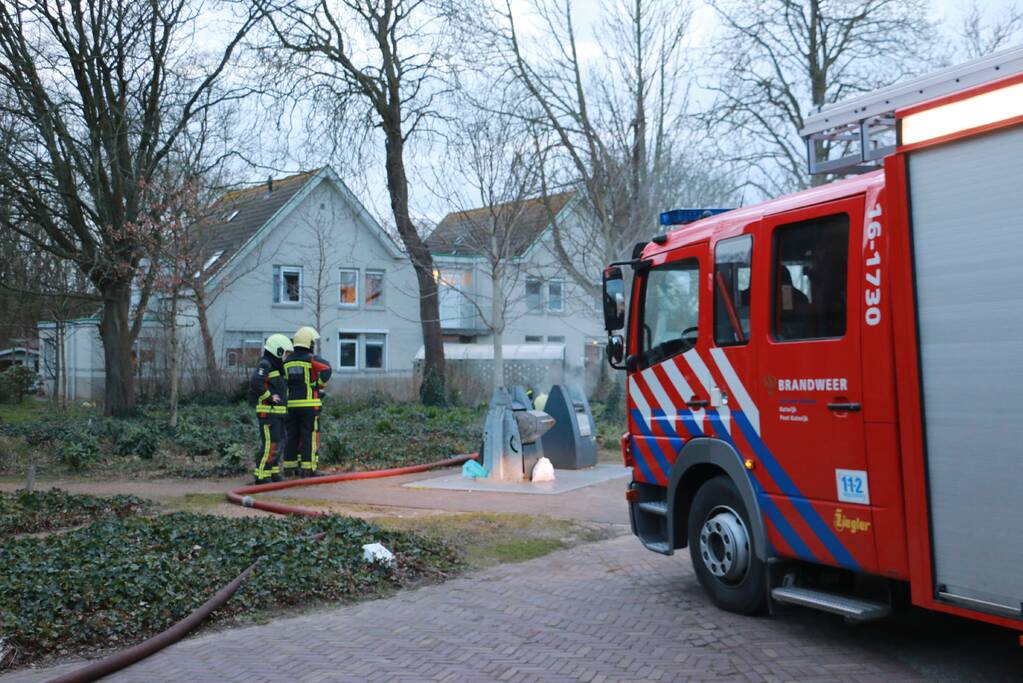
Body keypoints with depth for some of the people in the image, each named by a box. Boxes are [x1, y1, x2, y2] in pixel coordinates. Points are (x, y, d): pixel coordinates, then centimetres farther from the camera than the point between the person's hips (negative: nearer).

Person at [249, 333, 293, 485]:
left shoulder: (275, 366, 18)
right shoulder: (265, 364, -13)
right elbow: (255, 382, -29)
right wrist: (269, 397, -20)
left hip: (277, 413, 10)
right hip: (268, 412, -10)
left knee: (278, 443, 14)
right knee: (270, 444, -10)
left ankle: (272, 472, 22)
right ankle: (261, 476, -6)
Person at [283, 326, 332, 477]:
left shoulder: (287, 361, 12)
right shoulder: (311, 359, -7)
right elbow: (326, 368, -24)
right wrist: (320, 385, -9)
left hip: (291, 404, 6)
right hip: (309, 404, -6)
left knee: (292, 437, 10)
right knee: (310, 436, -3)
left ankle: (290, 468, 13)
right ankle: (307, 469, -5)